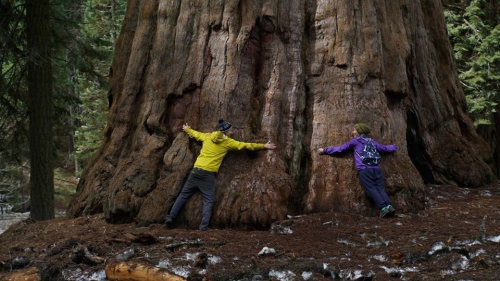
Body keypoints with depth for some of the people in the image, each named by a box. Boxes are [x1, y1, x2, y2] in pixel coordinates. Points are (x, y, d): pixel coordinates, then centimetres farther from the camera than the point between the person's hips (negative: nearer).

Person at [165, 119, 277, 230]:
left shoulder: (207, 136, 11)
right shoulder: (228, 142, 0)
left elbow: (195, 134, 31)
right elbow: (246, 145, 6)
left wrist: (187, 129, 53)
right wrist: (263, 146, 16)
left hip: (196, 170, 5)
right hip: (208, 174, -4)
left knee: (184, 195, 11)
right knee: (208, 201, 1)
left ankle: (170, 217, 7)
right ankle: (203, 226, -9)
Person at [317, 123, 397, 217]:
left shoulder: (354, 141, 10)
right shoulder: (372, 142, 23)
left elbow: (339, 149, 11)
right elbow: (385, 148, 36)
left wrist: (325, 150, 20)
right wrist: (394, 147, 57)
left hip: (364, 170, -5)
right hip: (376, 169, 5)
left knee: (372, 190, -7)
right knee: (381, 189, 2)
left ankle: (383, 208, -19)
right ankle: (389, 206, -17)